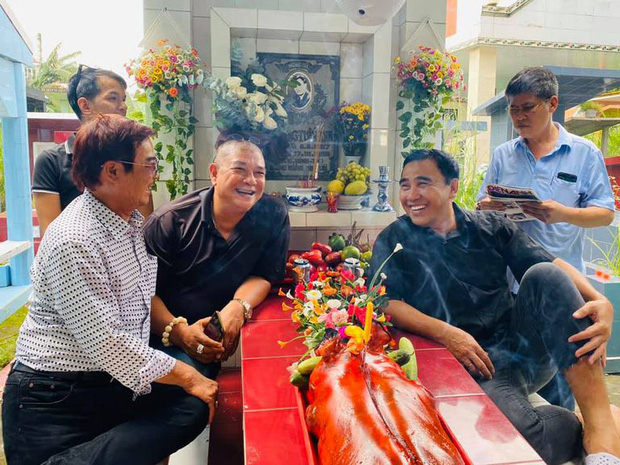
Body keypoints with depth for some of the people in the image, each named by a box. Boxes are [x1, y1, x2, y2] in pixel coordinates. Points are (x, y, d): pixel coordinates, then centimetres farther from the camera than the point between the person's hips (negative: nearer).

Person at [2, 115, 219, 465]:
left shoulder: (131, 218, 6)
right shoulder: (73, 242, -22)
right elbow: (107, 344, -23)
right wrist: (187, 377, -16)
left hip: (115, 381, 8)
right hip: (55, 399, -8)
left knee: (193, 407, -14)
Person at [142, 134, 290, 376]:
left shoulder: (274, 216, -3)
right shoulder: (170, 221, -10)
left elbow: (265, 275, 0)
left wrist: (239, 306, -21)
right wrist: (178, 332, -24)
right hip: (164, 336, -3)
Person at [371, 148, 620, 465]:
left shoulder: (492, 226, 9)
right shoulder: (393, 242, 4)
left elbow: (553, 264, 0)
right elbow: (386, 303, -7)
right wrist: (445, 332, -21)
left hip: (527, 343, 4)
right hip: (474, 360, -3)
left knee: (544, 275, -25)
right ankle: (580, 428, -3)